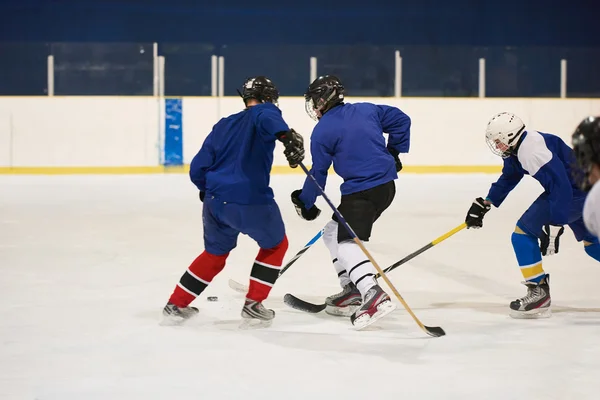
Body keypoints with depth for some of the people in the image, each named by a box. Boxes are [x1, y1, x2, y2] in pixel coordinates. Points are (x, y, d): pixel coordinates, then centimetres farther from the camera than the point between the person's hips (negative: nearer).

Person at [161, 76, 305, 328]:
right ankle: (253, 305, 14)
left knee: (215, 252, 27)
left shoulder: (223, 125, 20)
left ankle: (176, 305, 29)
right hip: (251, 201, -6)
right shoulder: (264, 111, 3)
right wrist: (287, 135, -44)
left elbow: (198, 169, 17)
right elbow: (269, 119, -25)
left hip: (215, 201, 6)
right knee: (275, 245, 20)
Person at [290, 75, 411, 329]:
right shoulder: (367, 110, 12)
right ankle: (352, 290, 18)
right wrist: (394, 153, 24)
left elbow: (318, 173, -1)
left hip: (361, 190, -9)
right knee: (333, 232, 19)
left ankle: (374, 296, -35)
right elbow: (401, 120, 17)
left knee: (347, 241, -16)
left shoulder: (322, 132, -6)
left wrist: (305, 202, 13)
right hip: (386, 183, 9)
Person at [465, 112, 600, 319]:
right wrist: (485, 204, 22)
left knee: (523, 232, -6)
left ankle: (539, 293, -3)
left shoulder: (532, 150, -26)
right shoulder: (516, 148, 6)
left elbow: (561, 187, -29)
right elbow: (509, 177, 23)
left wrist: (554, 227, -27)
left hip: (576, 191, -11)